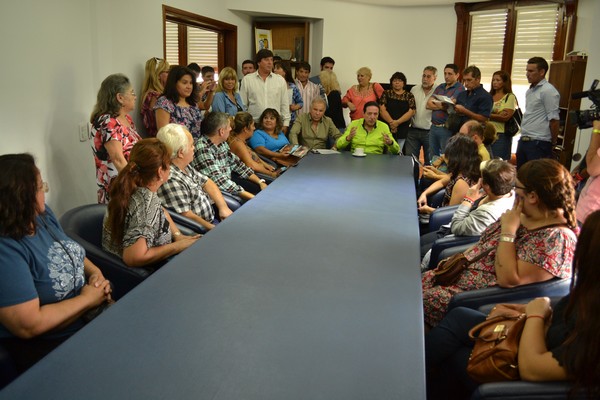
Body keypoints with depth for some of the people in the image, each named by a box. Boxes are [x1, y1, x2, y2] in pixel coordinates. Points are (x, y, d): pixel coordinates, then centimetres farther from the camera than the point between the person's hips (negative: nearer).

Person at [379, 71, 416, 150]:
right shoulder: (386, 93, 7)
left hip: (402, 130, 1)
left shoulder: (409, 96, 8)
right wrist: (391, 122, -15)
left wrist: (397, 122, -14)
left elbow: (411, 111, -2)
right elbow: (382, 110, -3)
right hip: (387, 129, -1)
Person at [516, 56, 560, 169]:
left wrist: (553, 142, -6)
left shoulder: (549, 91, -11)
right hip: (523, 141, 9)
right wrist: (524, 137, 15)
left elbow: (554, 120, -13)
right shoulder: (530, 91, 17)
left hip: (538, 143, -9)